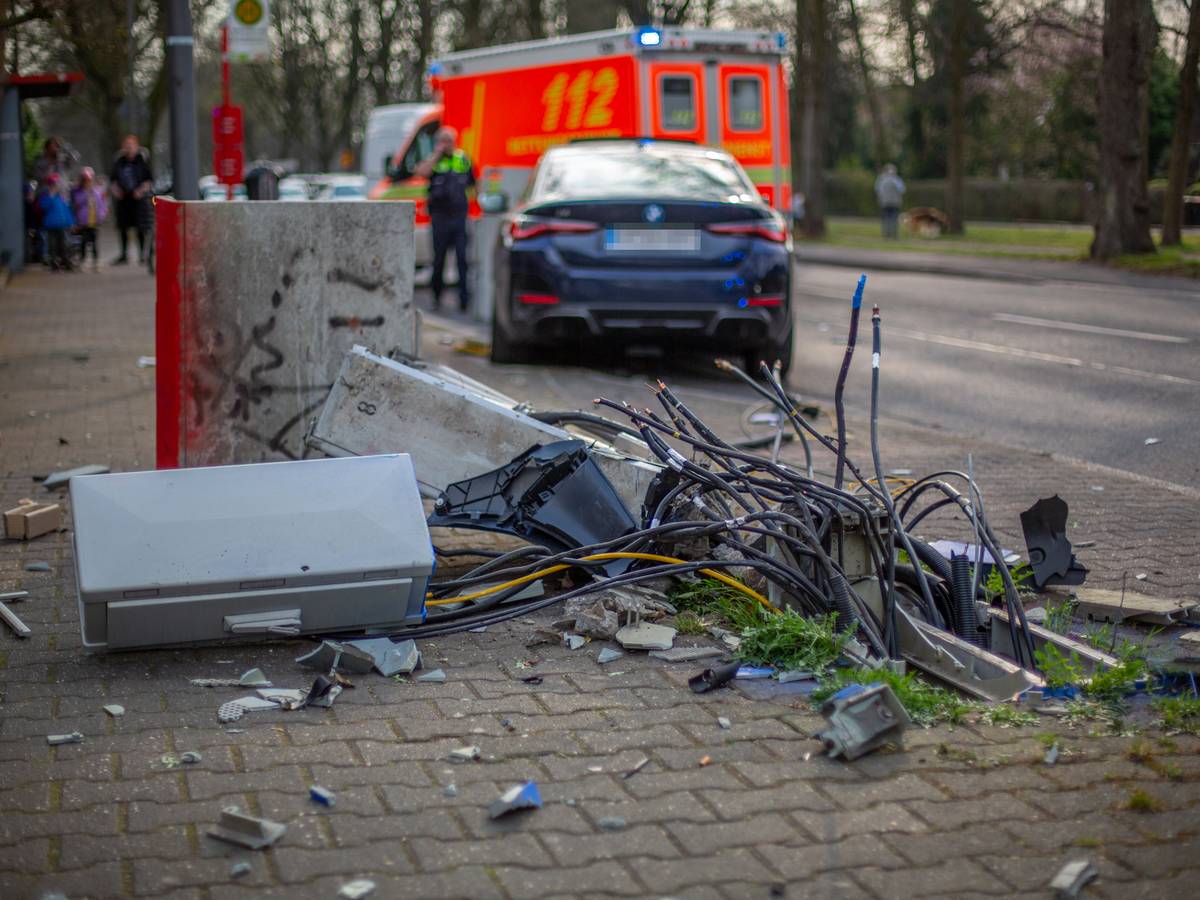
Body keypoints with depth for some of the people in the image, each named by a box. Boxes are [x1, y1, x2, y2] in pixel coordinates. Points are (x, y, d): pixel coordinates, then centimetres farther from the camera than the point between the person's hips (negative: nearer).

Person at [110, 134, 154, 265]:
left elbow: (150, 179, -4)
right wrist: (115, 188, -1)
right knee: (122, 227, 8)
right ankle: (124, 255, 19)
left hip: (138, 198, -4)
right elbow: (113, 178, 17)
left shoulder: (143, 160, -4)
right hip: (123, 198, 4)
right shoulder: (120, 161, 7)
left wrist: (142, 190, -17)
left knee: (140, 227, -5)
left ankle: (142, 255, 6)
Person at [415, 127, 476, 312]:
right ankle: (437, 297, 21)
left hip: (459, 215, 1)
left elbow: (472, 183, 20)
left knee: (462, 258, -6)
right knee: (439, 259, 7)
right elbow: (420, 172, -19)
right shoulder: (433, 160, 2)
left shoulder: (463, 159, 9)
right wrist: (437, 154, -14)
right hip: (440, 216, -1)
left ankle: (464, 298, -7)